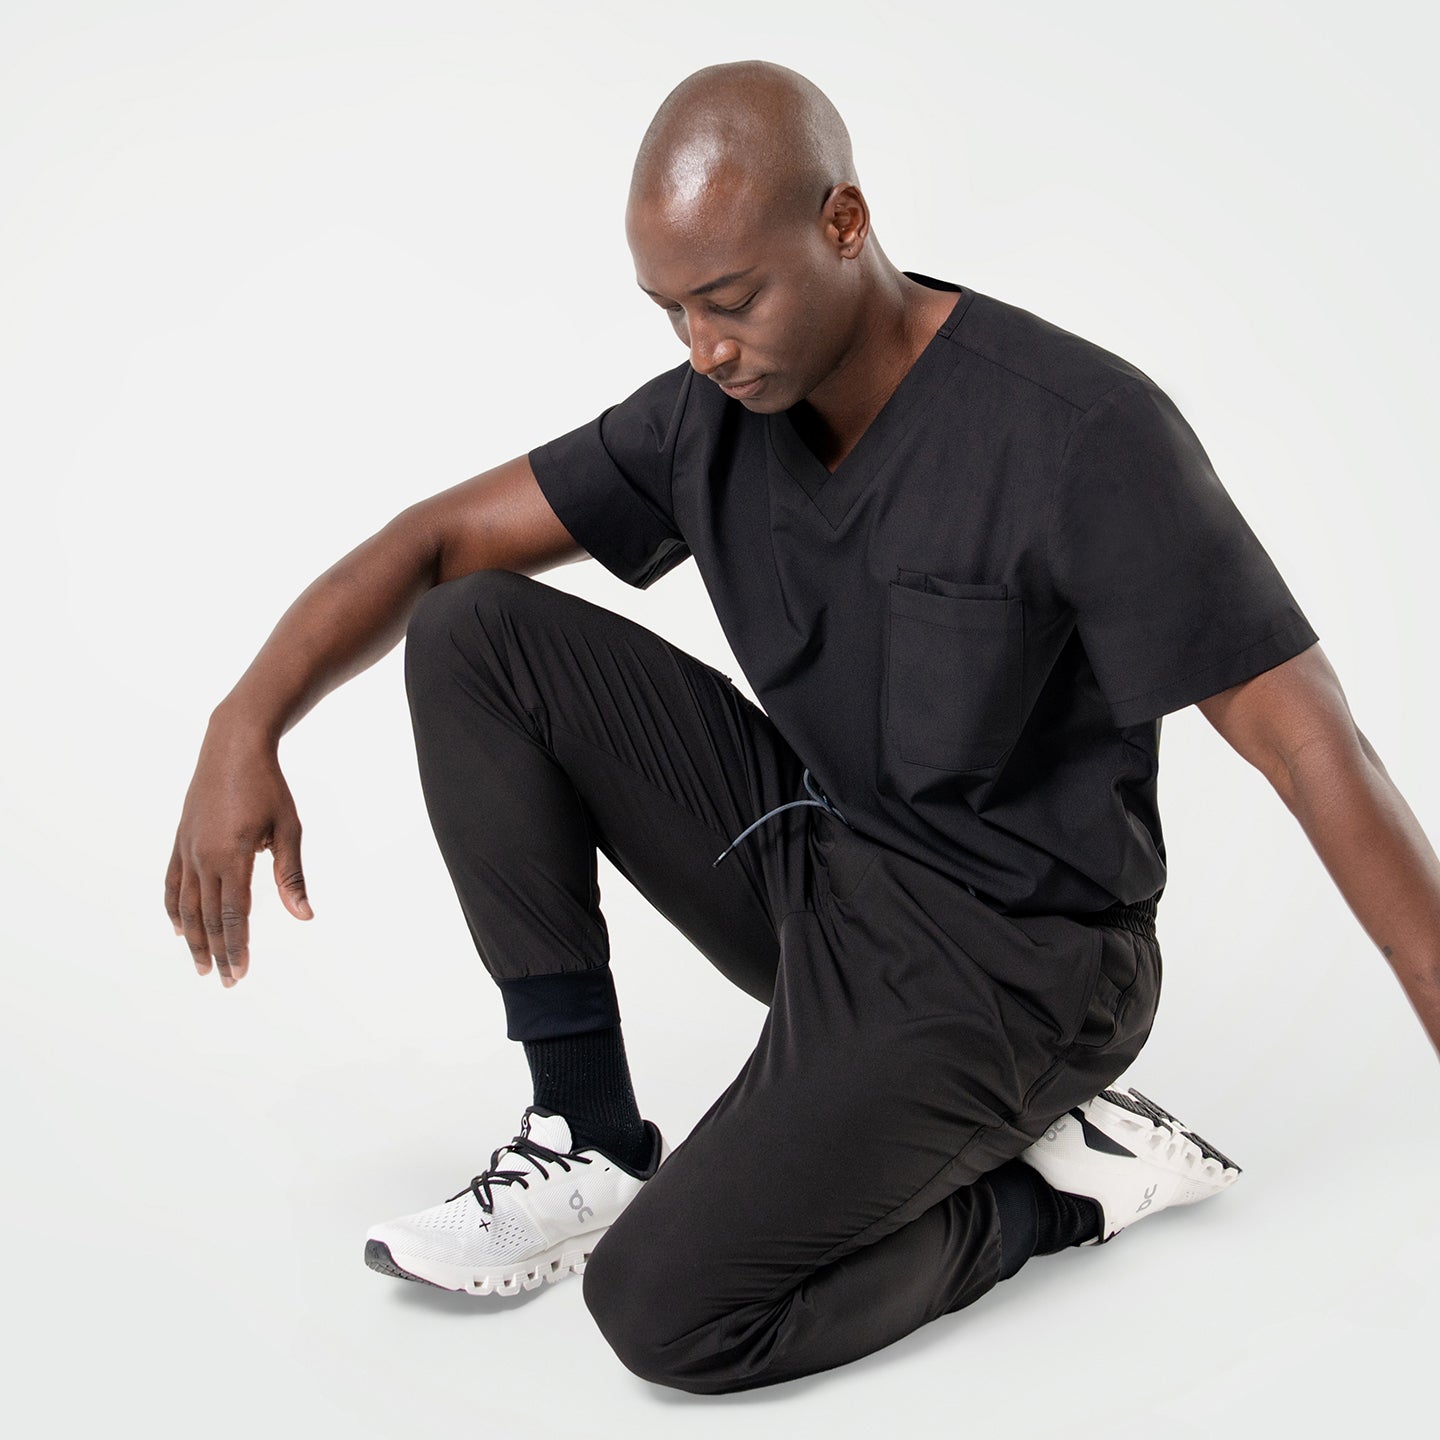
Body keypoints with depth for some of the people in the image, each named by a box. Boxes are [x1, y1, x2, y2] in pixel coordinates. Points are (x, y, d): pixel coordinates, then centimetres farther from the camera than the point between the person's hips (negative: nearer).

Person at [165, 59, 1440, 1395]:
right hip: (809, 857, 7)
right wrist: (245, 726, -16)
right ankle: (592, 1142, -1)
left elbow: (1313, 746, -23)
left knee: (666, 1307, -23)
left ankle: (1063, 1176, 0)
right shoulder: (713, 412, -4)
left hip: (1004, 956, -7)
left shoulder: (1082, 434, -23)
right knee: (475, 635, -5)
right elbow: (439, 540, -1)